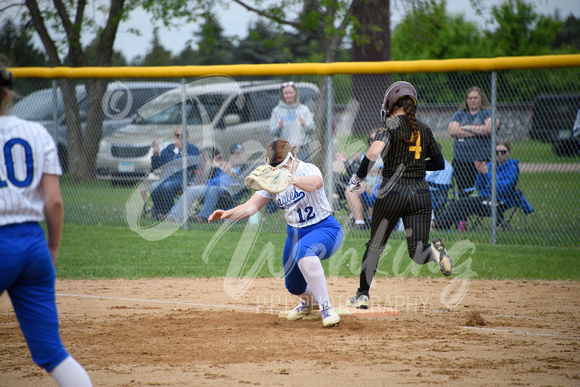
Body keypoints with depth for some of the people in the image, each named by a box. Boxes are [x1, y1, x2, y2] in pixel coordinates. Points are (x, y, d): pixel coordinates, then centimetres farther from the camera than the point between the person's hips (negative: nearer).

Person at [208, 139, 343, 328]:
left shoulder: (308, 170, -19)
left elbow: (313, 184, -45)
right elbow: (251, 206, -7)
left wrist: (290, 178, -64)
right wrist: (229, 214, -27)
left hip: (325, 228, -7)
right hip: (295, 233, 7)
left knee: (303, 249, -39)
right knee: (294, 286, 12)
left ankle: (327, 307, -35)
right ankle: (308, 301, 51)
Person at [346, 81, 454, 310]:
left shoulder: (391, 124, -4)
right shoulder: (424, 129, 12)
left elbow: (374, 153, -21)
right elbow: (439, 163, 19)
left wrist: (358, 177, -10)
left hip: (393, 191, -3)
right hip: (420, 192, 3)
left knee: (375, 245, 16)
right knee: (418, 253, 2)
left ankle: (362, 296, 18)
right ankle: (435, 251, -33)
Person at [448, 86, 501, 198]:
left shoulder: (489, 113, 7)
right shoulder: (458, 115, 16)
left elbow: (489, 129, -12)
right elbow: (452, 131, -2)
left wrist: (467, 128, -3)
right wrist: (477, 131, -5)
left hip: (483, 159, -3)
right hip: (461, 161, 3)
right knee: (463, 195, 2)